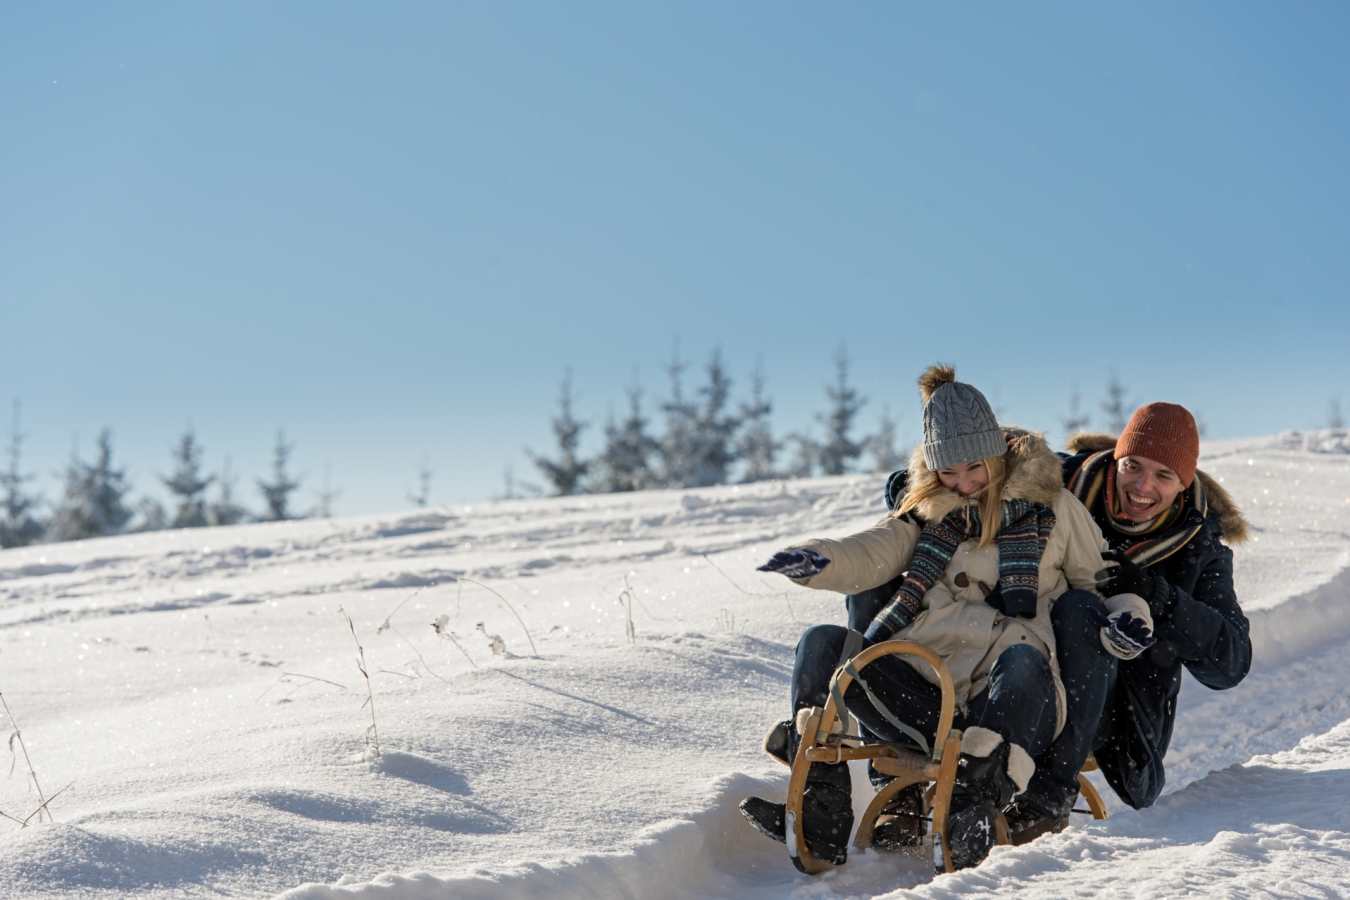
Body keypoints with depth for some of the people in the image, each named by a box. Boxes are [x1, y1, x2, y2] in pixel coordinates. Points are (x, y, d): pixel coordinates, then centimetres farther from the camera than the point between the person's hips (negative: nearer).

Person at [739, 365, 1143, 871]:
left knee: (1023, 657, -38)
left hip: (1010, 702, -4)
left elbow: (1099, 584, 16)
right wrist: (819, 561, -15)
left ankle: (974, 816, -57)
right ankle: (820, 814, -31)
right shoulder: (929, 510, 20)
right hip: (922, 692, 4)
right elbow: (873, 555, 6)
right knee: (822, 644, -16)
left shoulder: (1051, 506, 12)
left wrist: (1123, 617, -7)